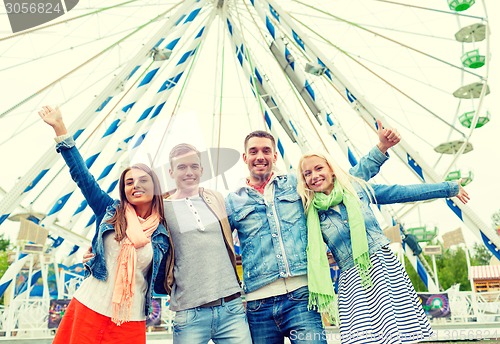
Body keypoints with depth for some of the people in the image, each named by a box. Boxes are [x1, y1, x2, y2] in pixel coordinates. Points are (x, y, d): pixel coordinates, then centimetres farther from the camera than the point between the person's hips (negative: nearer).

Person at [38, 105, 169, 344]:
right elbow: (82, 175, -1)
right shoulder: (110, 211, 3)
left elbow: (159, 280, 9)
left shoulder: (162, 234, 2)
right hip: (88, 309, 1)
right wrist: (60, 128, -3)